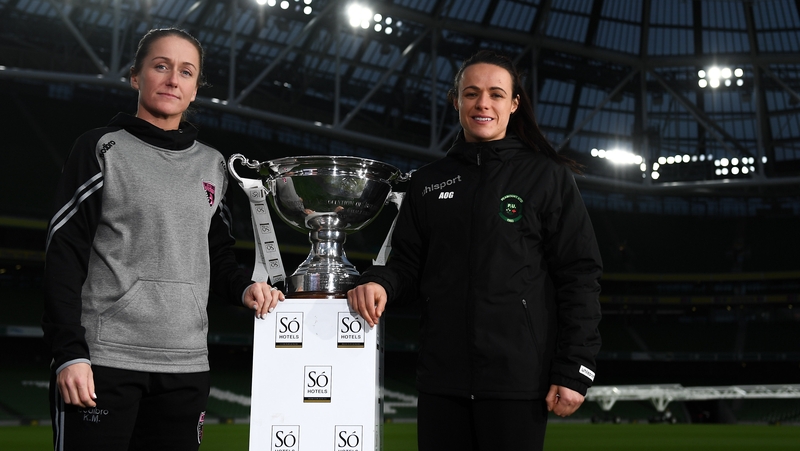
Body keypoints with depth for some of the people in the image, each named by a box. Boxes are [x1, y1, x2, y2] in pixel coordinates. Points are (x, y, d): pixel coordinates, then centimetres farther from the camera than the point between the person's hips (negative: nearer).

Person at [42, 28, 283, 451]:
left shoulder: (212, 165, 15)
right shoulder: (102, 149, 2)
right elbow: (64, 255, -4)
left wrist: (243, 287, 1)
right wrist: (69, 352, -13)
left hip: (186, 365, 4)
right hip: (104, 360, -4)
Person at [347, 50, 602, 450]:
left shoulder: (547, 177, 2)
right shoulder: (428, 183, 14)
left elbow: (579, 276, -2)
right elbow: (408, 263, 15)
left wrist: (573, 371, -10)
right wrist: (380, 282, -8)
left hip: (517, 379, -3)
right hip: (441, 380, 4)